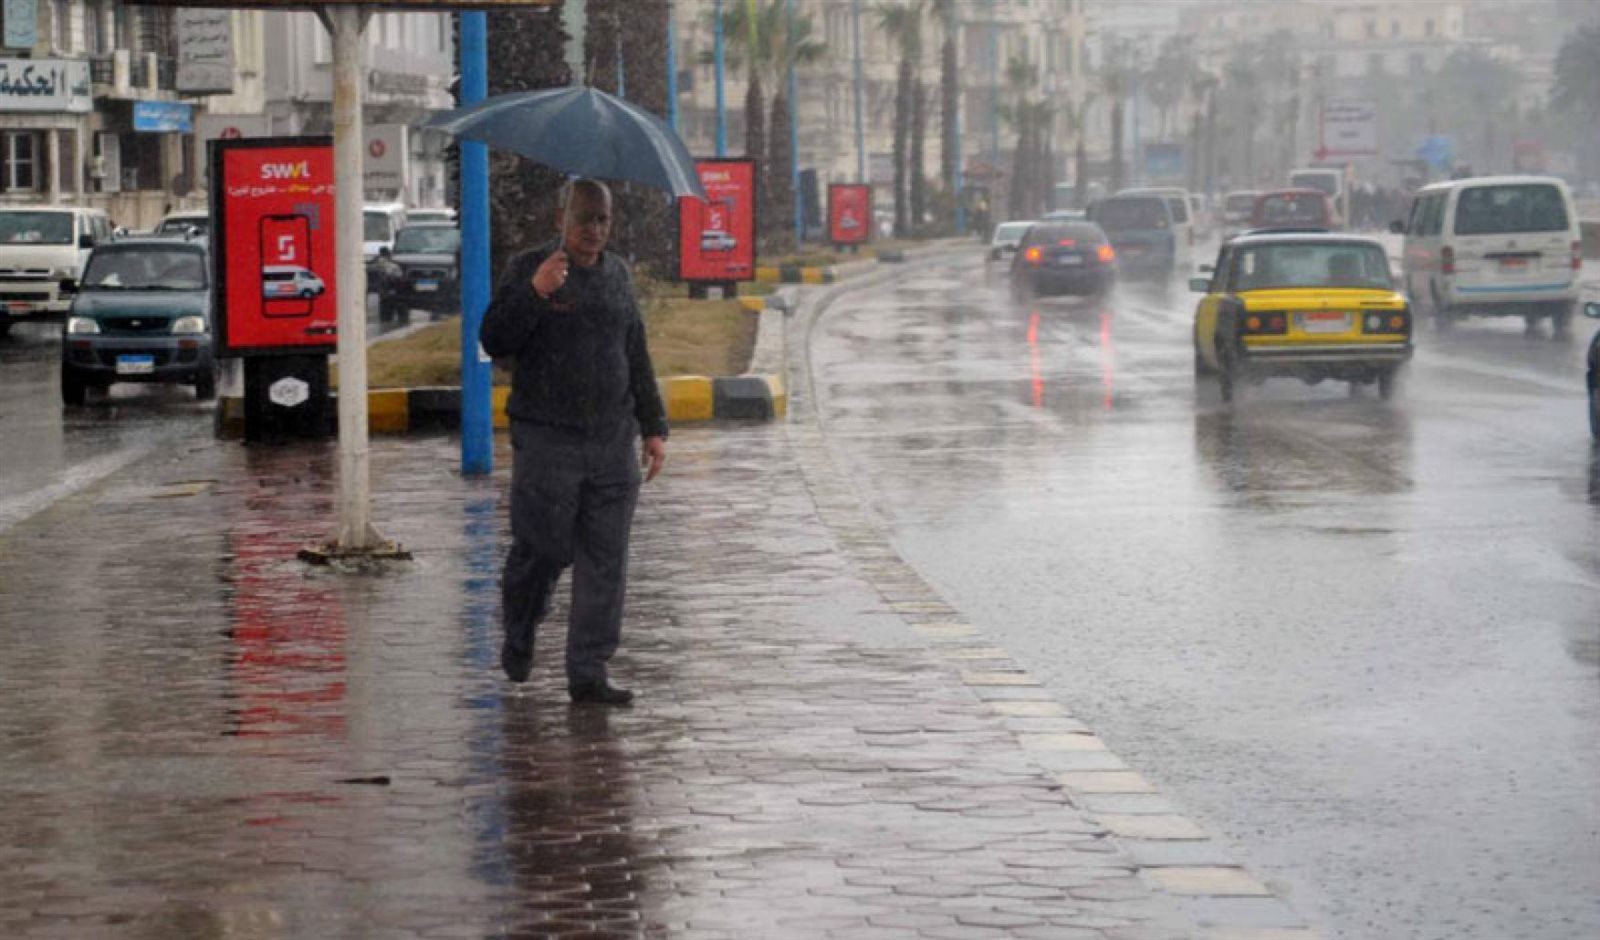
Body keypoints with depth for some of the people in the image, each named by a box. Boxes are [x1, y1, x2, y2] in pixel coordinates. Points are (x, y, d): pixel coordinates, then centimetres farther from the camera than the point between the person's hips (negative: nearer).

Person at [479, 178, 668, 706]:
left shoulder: (617, 275, 14)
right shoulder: (528, 269, -1)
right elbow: (494, 341, -11)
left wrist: (653, 426, 18)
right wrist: (534, 292, -24)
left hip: (613, 445, 4)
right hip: (546, 442, -4)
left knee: (605, 562, 0)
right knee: (542, 551, 0)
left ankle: (588, 676, 3)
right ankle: (518, 641, 28)